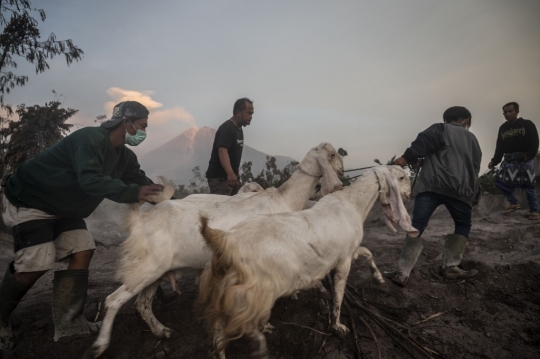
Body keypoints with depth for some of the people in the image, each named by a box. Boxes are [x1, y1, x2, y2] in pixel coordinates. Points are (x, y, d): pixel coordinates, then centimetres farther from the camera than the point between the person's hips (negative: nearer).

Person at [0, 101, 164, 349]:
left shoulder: (124, 156, 0)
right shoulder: (90, 139, -29)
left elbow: (139, 180, -1)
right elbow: (91, 180, -42)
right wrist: (133, 193, -46)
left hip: (63, 207, 9)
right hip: (28, 201, -9)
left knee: (81, 252, -2)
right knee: (37, 264, -14)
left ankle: (67, 323, 5)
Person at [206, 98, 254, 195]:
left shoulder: (239, 129, 15)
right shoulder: (226, 128, -15)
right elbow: (222, 151, -29)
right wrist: (230, 173, -42)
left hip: (232, 177, 9)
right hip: (219, 178, -9)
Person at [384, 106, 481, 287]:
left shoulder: (441, 129, 15)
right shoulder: (472, 138, 28)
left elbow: (425, 141, -7)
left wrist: (407, 158, -11)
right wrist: (473, 193, 39)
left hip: (431, 185, -3)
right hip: (460, 189, 3)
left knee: (417, 226, -7)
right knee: (463, 225, 24)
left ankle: (402, 273, -12)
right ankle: (450, 267, 18)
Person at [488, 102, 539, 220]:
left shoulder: (527, 124, 1)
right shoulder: (503, 128, 14)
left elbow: (534, 142, -7)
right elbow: (499, 147, 10)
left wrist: (529, 155, -22)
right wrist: (494, 161, -1)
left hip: (525, 160, -4)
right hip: (509, 160, 5)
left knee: (528, 185, -3)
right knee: (500, 180, -3)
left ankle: (534, 210, 11)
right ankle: (514, 203, 18)